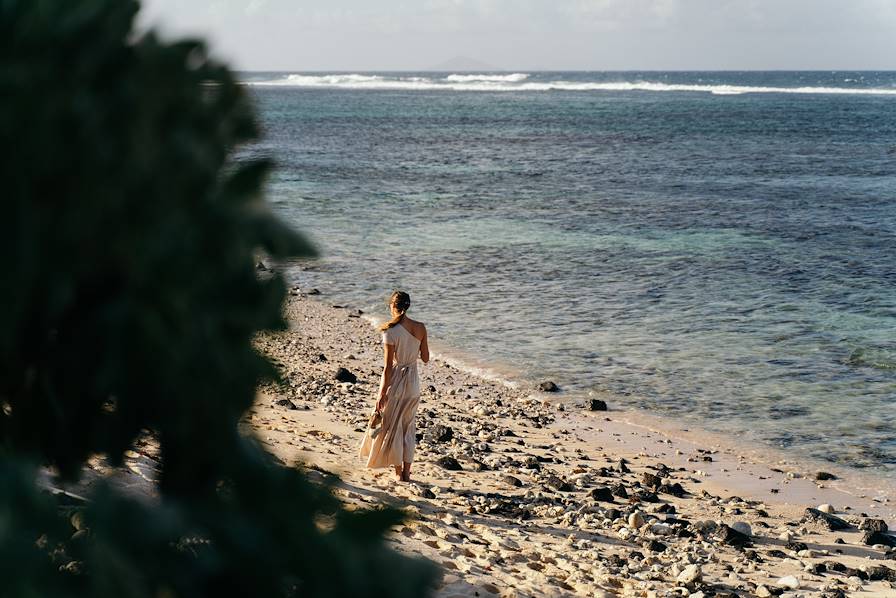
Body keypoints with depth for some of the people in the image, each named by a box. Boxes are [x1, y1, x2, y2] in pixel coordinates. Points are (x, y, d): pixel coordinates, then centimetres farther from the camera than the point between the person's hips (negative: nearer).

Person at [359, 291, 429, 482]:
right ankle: (406, 471, 21)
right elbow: (425, 358, 4)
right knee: (408, 426, 18)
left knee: (392, 428, 11)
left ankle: (398, 472, 18)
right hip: (413, 382, 5)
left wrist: (382, 394, -10)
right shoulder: (420, 328, -4)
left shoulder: (391, 332, -18)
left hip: (395, 382, -5)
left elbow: (388, 367, -16)